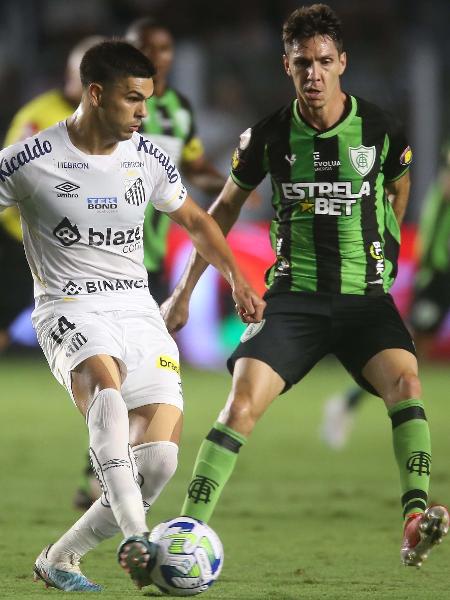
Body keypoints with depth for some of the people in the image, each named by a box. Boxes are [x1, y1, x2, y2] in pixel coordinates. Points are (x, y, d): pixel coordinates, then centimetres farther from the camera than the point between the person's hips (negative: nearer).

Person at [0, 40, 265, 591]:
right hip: (69, 311, -5)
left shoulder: (148, 159, 7)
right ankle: (134, 537, -48)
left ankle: (60, 559, 6)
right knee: (106, 383, -39)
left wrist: (236, 278, 13)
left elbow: (195, 220, 24)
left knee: (160, 456, -11)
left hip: (138, 312, 5)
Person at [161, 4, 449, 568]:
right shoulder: (269, 136, -2)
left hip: (365, 298, 0)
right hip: (293, 298, 0)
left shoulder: (380, 129, -4)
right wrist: (183, 291, 15)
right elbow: (226, 207, 14)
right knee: (241, 403, -17)